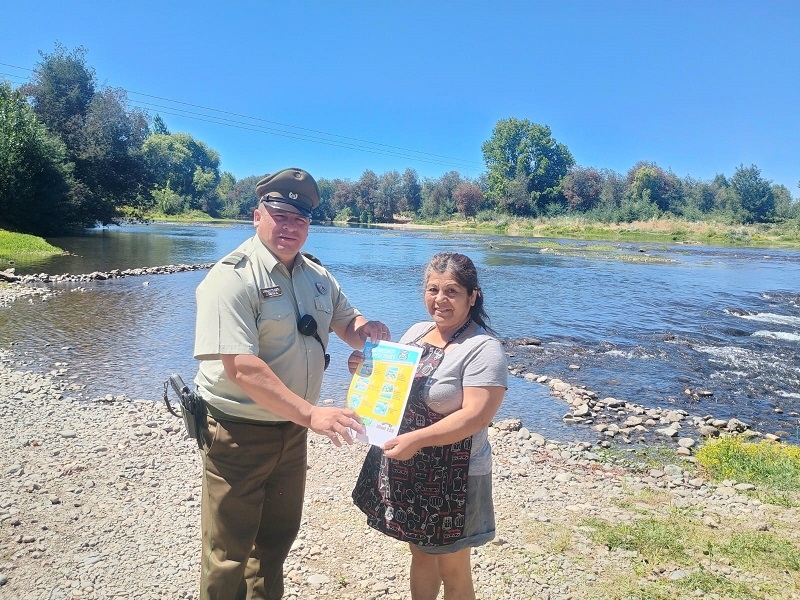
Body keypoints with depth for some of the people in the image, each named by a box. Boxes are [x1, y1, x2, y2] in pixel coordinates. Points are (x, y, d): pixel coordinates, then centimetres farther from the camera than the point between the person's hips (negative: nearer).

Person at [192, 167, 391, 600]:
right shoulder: (232, 278, -20)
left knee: (278, 537, 24)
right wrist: (311, 414, -33)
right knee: (230, 551, 10)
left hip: (292, 429, 7)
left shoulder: (317, 276, 4)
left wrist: (367, 331, -11)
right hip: (239, 432, -7)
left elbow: (346, 321, 14)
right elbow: (241, 368, -28)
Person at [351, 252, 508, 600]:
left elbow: (476, 416, -25)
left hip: (450, 479, -6)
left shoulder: (483, 349, -18)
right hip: (403, 471, 7)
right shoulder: (416, 332, 5)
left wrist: (417, 439, -33)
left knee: (452, 571, 13)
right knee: (420, 555, 23)